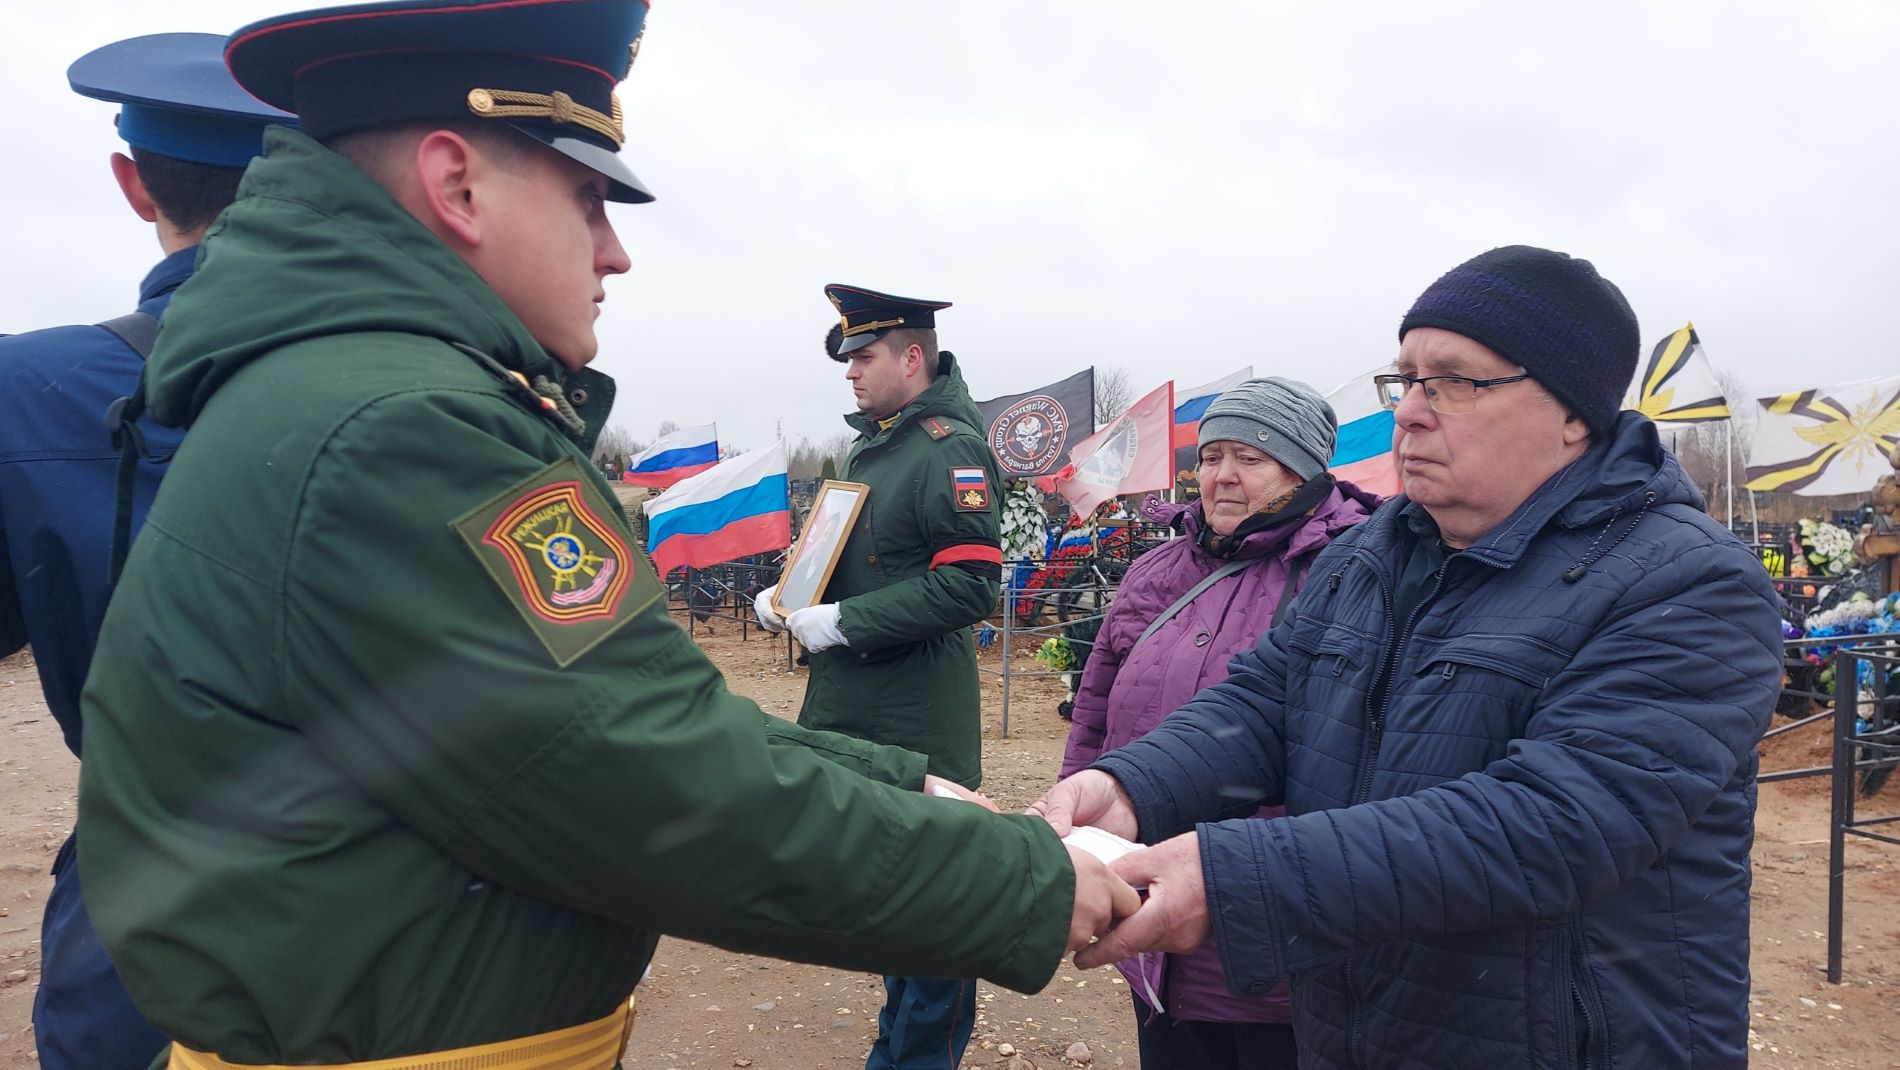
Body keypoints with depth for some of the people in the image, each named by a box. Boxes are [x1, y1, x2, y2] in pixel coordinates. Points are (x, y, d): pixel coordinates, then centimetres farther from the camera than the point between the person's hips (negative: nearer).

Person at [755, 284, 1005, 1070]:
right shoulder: (869, 445, 13)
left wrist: (845, 621, -21)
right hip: (852, 710, 9)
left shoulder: (949, 449, -15)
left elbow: (971, 586, -23)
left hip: (917, 726, -9)